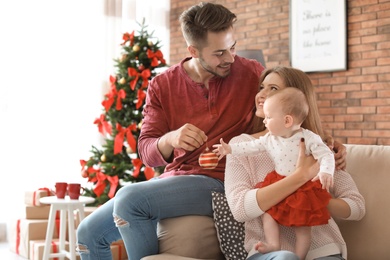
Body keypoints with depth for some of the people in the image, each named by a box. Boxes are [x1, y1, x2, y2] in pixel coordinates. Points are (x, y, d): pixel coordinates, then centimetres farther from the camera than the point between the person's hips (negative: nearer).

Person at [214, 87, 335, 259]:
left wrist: (325, 172, -40)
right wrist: (230, 149, 3)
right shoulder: (269, 139, -2)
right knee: (267, 210, -4)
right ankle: (273, 245, -1)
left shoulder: (309, 138, -19)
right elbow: (251, 147, 7)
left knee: (302, 226, 1)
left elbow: (326, 155, -22)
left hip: (304, 188, -5)